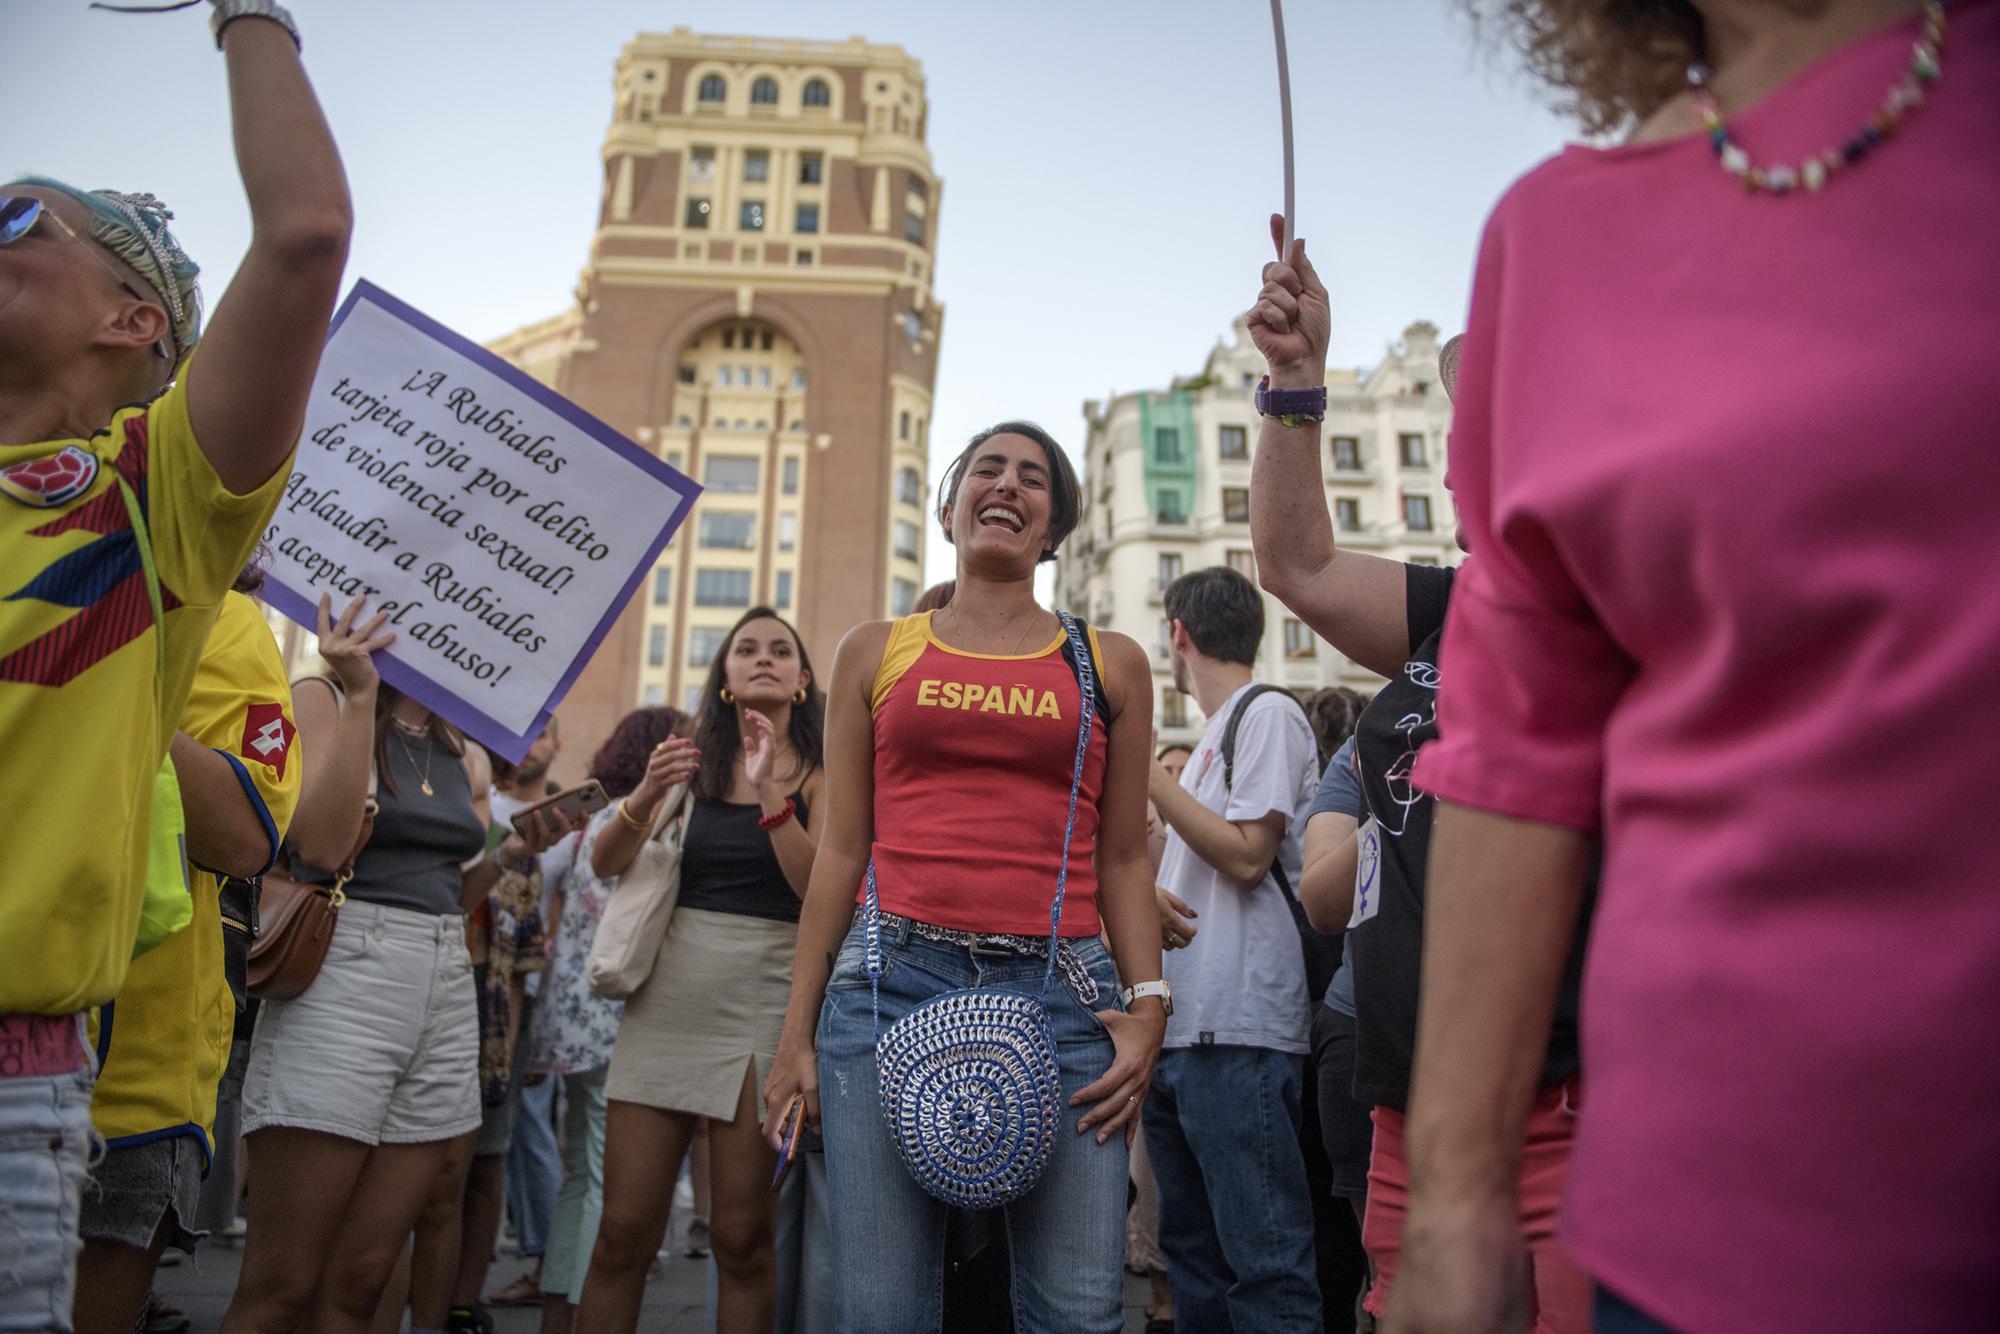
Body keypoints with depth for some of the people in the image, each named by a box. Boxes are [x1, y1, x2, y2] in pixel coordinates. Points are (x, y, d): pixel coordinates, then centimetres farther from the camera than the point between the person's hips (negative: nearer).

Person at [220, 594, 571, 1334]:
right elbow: (321, 847, -15)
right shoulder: (322, 698, -1)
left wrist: (513, 854, 2)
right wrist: (361, 695, -16)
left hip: (447, 989, 6)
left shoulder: (465, 757, 15)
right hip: (342, 974, -6)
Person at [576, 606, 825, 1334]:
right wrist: (645, 795, -16)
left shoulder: (816, 774, 3)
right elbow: (605, 864, 3)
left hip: (764, 1000, -2)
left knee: (741, 1236, 1)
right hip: (667, 994, 3)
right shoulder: (692, 759, 10)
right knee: (623, 1232, 4)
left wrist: (770, 793, -21)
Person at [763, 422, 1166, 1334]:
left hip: (1061, 990, 0)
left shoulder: (1109, 665, 13)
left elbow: (1122, 857, 11)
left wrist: (1148, 1003, -1)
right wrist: (797, 1032, 8)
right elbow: (842, 850, 11)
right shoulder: (876, 651, 13)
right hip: (892, 982, 0)